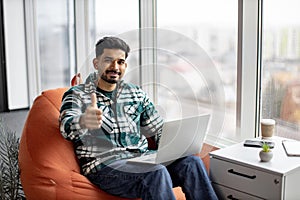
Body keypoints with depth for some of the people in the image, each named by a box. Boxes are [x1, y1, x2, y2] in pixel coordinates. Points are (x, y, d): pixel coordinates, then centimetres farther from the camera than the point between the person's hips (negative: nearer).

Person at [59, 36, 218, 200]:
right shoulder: (77, 95, 4)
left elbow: (161, 132, 18)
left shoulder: (137, 94, 17)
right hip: (104, 165, -4)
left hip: (142, 158, 5)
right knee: (156, 173, -33)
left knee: (191, 162, -21)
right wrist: (83, 122, -43)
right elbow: (67, 126, -17)